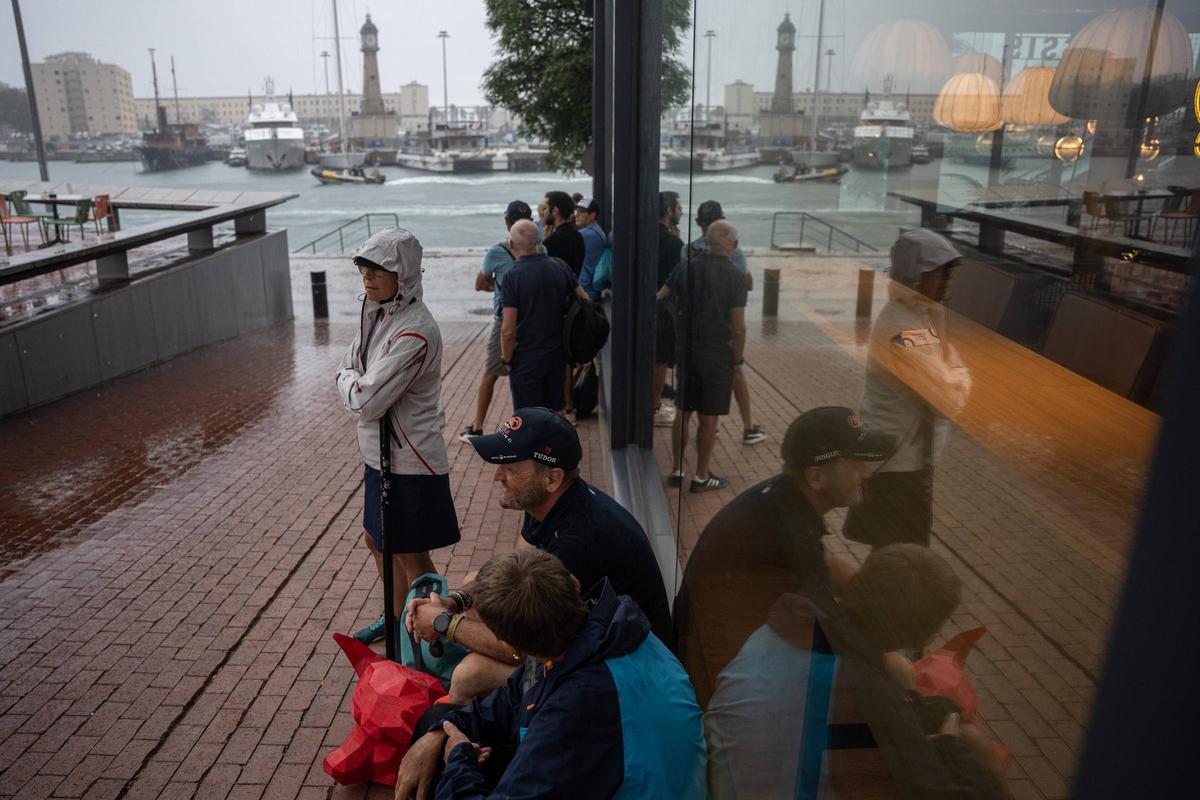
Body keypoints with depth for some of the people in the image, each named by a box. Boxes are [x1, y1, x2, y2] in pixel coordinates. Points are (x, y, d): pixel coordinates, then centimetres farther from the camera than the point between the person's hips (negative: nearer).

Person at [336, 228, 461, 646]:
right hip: (381, 454, 10)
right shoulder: (378, 315, 5)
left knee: (411, 556, 6)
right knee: (378, 540, 24)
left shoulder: (414, 331, -25)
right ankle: (398, 617, 46)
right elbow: (347, 370, 12)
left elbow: (366, 400, -26)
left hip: (409, 461, -9)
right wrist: (357, 384, -7)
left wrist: (350, 382, -7)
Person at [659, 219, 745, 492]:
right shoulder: (734, 277, -12)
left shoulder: (685, 268, -2)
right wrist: (737, 359, -2)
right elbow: (738, 327, -14)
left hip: (686, 351, 4)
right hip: (717, 354, -4)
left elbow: (658, 298, 7)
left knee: (683, 412, 14)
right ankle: (701, 477, 14)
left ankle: (677, 470, 21)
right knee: (709, 418, 5)